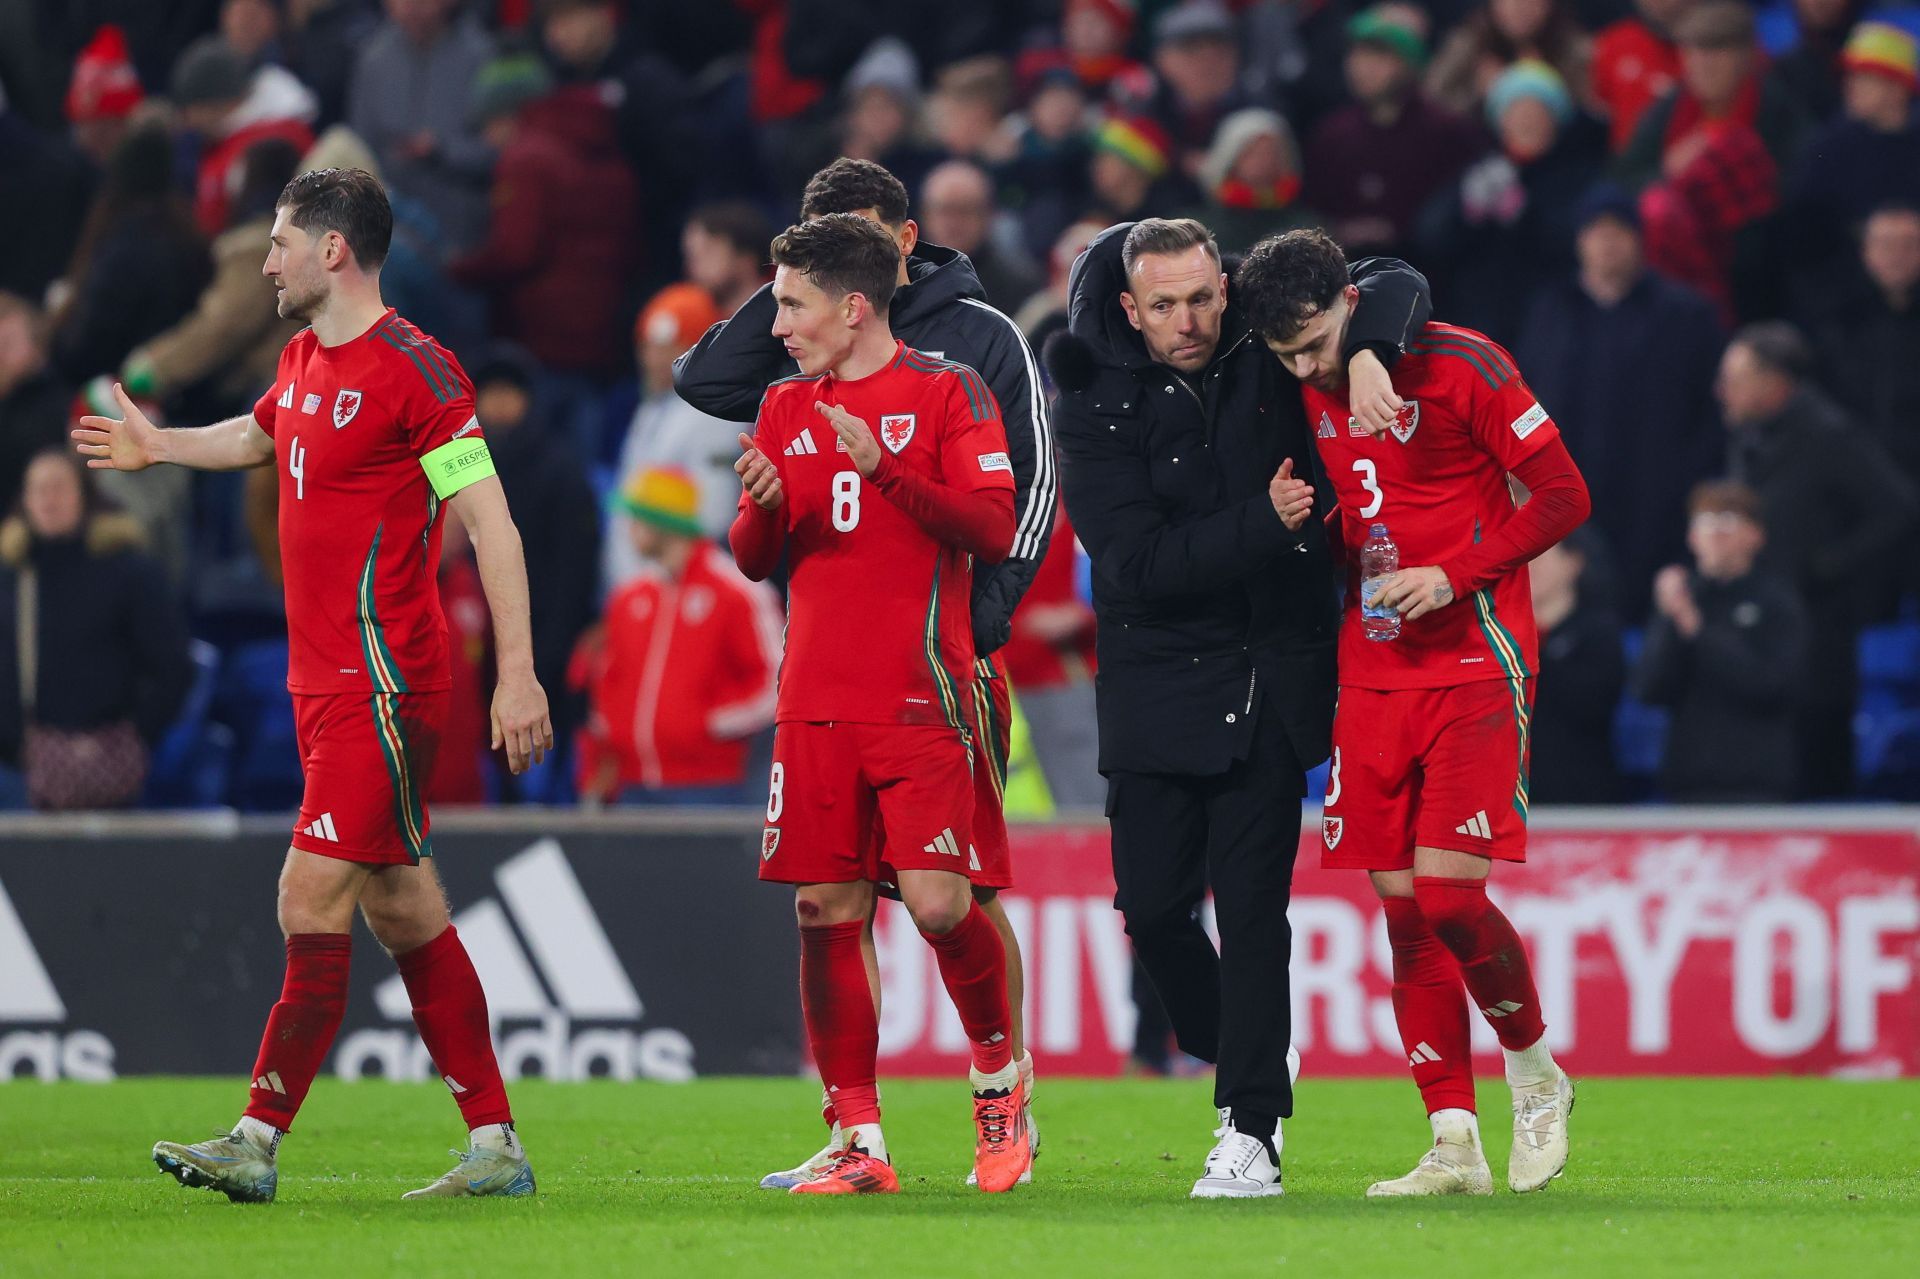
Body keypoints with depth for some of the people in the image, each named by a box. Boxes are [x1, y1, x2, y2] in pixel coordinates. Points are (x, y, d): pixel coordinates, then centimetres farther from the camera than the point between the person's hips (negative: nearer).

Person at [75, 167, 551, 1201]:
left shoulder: (411, 369, -13)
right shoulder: (303, 362, 13)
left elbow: (490, 523, -15)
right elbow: (256, 436, 39)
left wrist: (516, 674, -19)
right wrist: (160, 447, 38)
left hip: (379, 682, -9)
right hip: (324, 680, 9)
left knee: (312, 900, -11)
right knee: (403, 912, 9)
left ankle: (258, 1139, -11)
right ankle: (495, 1146, 13)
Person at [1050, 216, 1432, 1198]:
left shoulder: (1265, 352, 1)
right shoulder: (1096, 405, -6)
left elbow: (1394, 286, 6)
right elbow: (1137, 564, -15)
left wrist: (1366, 355, -15)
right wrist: (1262, 524, -23)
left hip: (1272, 681, 0)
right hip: (1157, 677, 0)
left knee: (1252, 903, -8)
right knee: (1153, 902, -1)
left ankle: (1251, 1133, -6)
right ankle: (1238, 1056, 25)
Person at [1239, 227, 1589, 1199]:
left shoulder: (1460, 368, -10)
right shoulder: (1303, 395, 8)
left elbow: (1564, 496, -9)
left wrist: (1453, 574, -17)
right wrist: (1298, 522, -4)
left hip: (1475, 665, -6)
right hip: (1372, 673, 6)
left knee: (1448, 894, -15)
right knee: (1402, 909, 1)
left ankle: (1536, 1073, 11)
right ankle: (1454, 1145, 6)